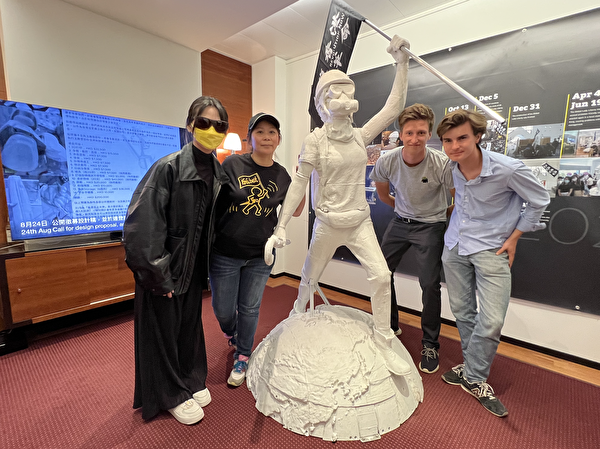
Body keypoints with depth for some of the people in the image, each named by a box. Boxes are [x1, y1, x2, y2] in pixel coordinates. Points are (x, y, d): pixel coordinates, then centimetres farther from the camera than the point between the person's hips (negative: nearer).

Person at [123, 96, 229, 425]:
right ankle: (171, 395, 34)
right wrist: (158, 276, -18)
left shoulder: (218, 172, 1)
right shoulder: (168, 168, -19)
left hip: (194, 265, 6)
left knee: (190, 323, 20)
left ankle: (190, 380, 43)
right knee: (163, 328, 12)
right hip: (165, 268, -5)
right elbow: (143, 225, -22)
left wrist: (209, 264, 8)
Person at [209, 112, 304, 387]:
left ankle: (242, 358, 39)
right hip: (225, 253, -1)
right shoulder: (232, 164, -9)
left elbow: (295, 211, 8)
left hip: (260, 255, 2)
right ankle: (230, 333, 51)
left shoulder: (281, 175, 1)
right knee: (222, 310, 13)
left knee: (250, 308, 15)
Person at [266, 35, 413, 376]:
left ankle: (384, 341, 13)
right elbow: (299, 183, -12)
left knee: (381, 276, -8)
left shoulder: (360, 136, 3)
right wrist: (281, 226, -14)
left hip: (361, 222, 4)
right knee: (311, 277, 15)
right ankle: (299, 310, 50)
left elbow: (395, 106, 1)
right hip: (329, 223, -3)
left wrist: (402, 63, -4)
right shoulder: (315, 140, -9)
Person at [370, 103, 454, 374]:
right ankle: (390, 327, 31)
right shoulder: (387, 161, -15)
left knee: (430, 284, -6)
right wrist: (401, 209, 12)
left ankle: (430, 344, 18)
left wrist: (441, 213, 2)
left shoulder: (442, 164, -23)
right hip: (400, 221, 4)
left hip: (431, 226, -3)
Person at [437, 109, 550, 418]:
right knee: (462, 311, 12)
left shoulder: (508, 169, -19)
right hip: (455, 244, 4)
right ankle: (473, 367, 33)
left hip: (490, 248, -4)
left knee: (492, 320, -7)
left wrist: (513, 238, -4)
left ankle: (474, 377, 17)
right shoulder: (449, 167, -7)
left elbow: (539, 201, -2)